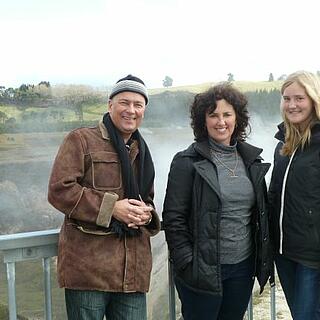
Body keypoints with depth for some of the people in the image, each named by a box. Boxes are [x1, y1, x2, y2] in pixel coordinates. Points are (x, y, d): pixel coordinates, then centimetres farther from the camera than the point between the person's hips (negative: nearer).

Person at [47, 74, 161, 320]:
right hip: (89, 266, -5)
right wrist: (112, 207, -16)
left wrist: (146, 214, 1)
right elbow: (59, 189, -10)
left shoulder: (141, 152, 20)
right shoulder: (81, 140, 0)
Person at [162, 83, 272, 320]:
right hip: (203, 269, -5)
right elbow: (173, 218, -10)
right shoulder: (187, 162, -9)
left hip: (243, 266, 5)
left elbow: (261, 213, 12)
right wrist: (187, 263, -13)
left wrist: (264, 258, 8)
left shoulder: (252, 160, 7)